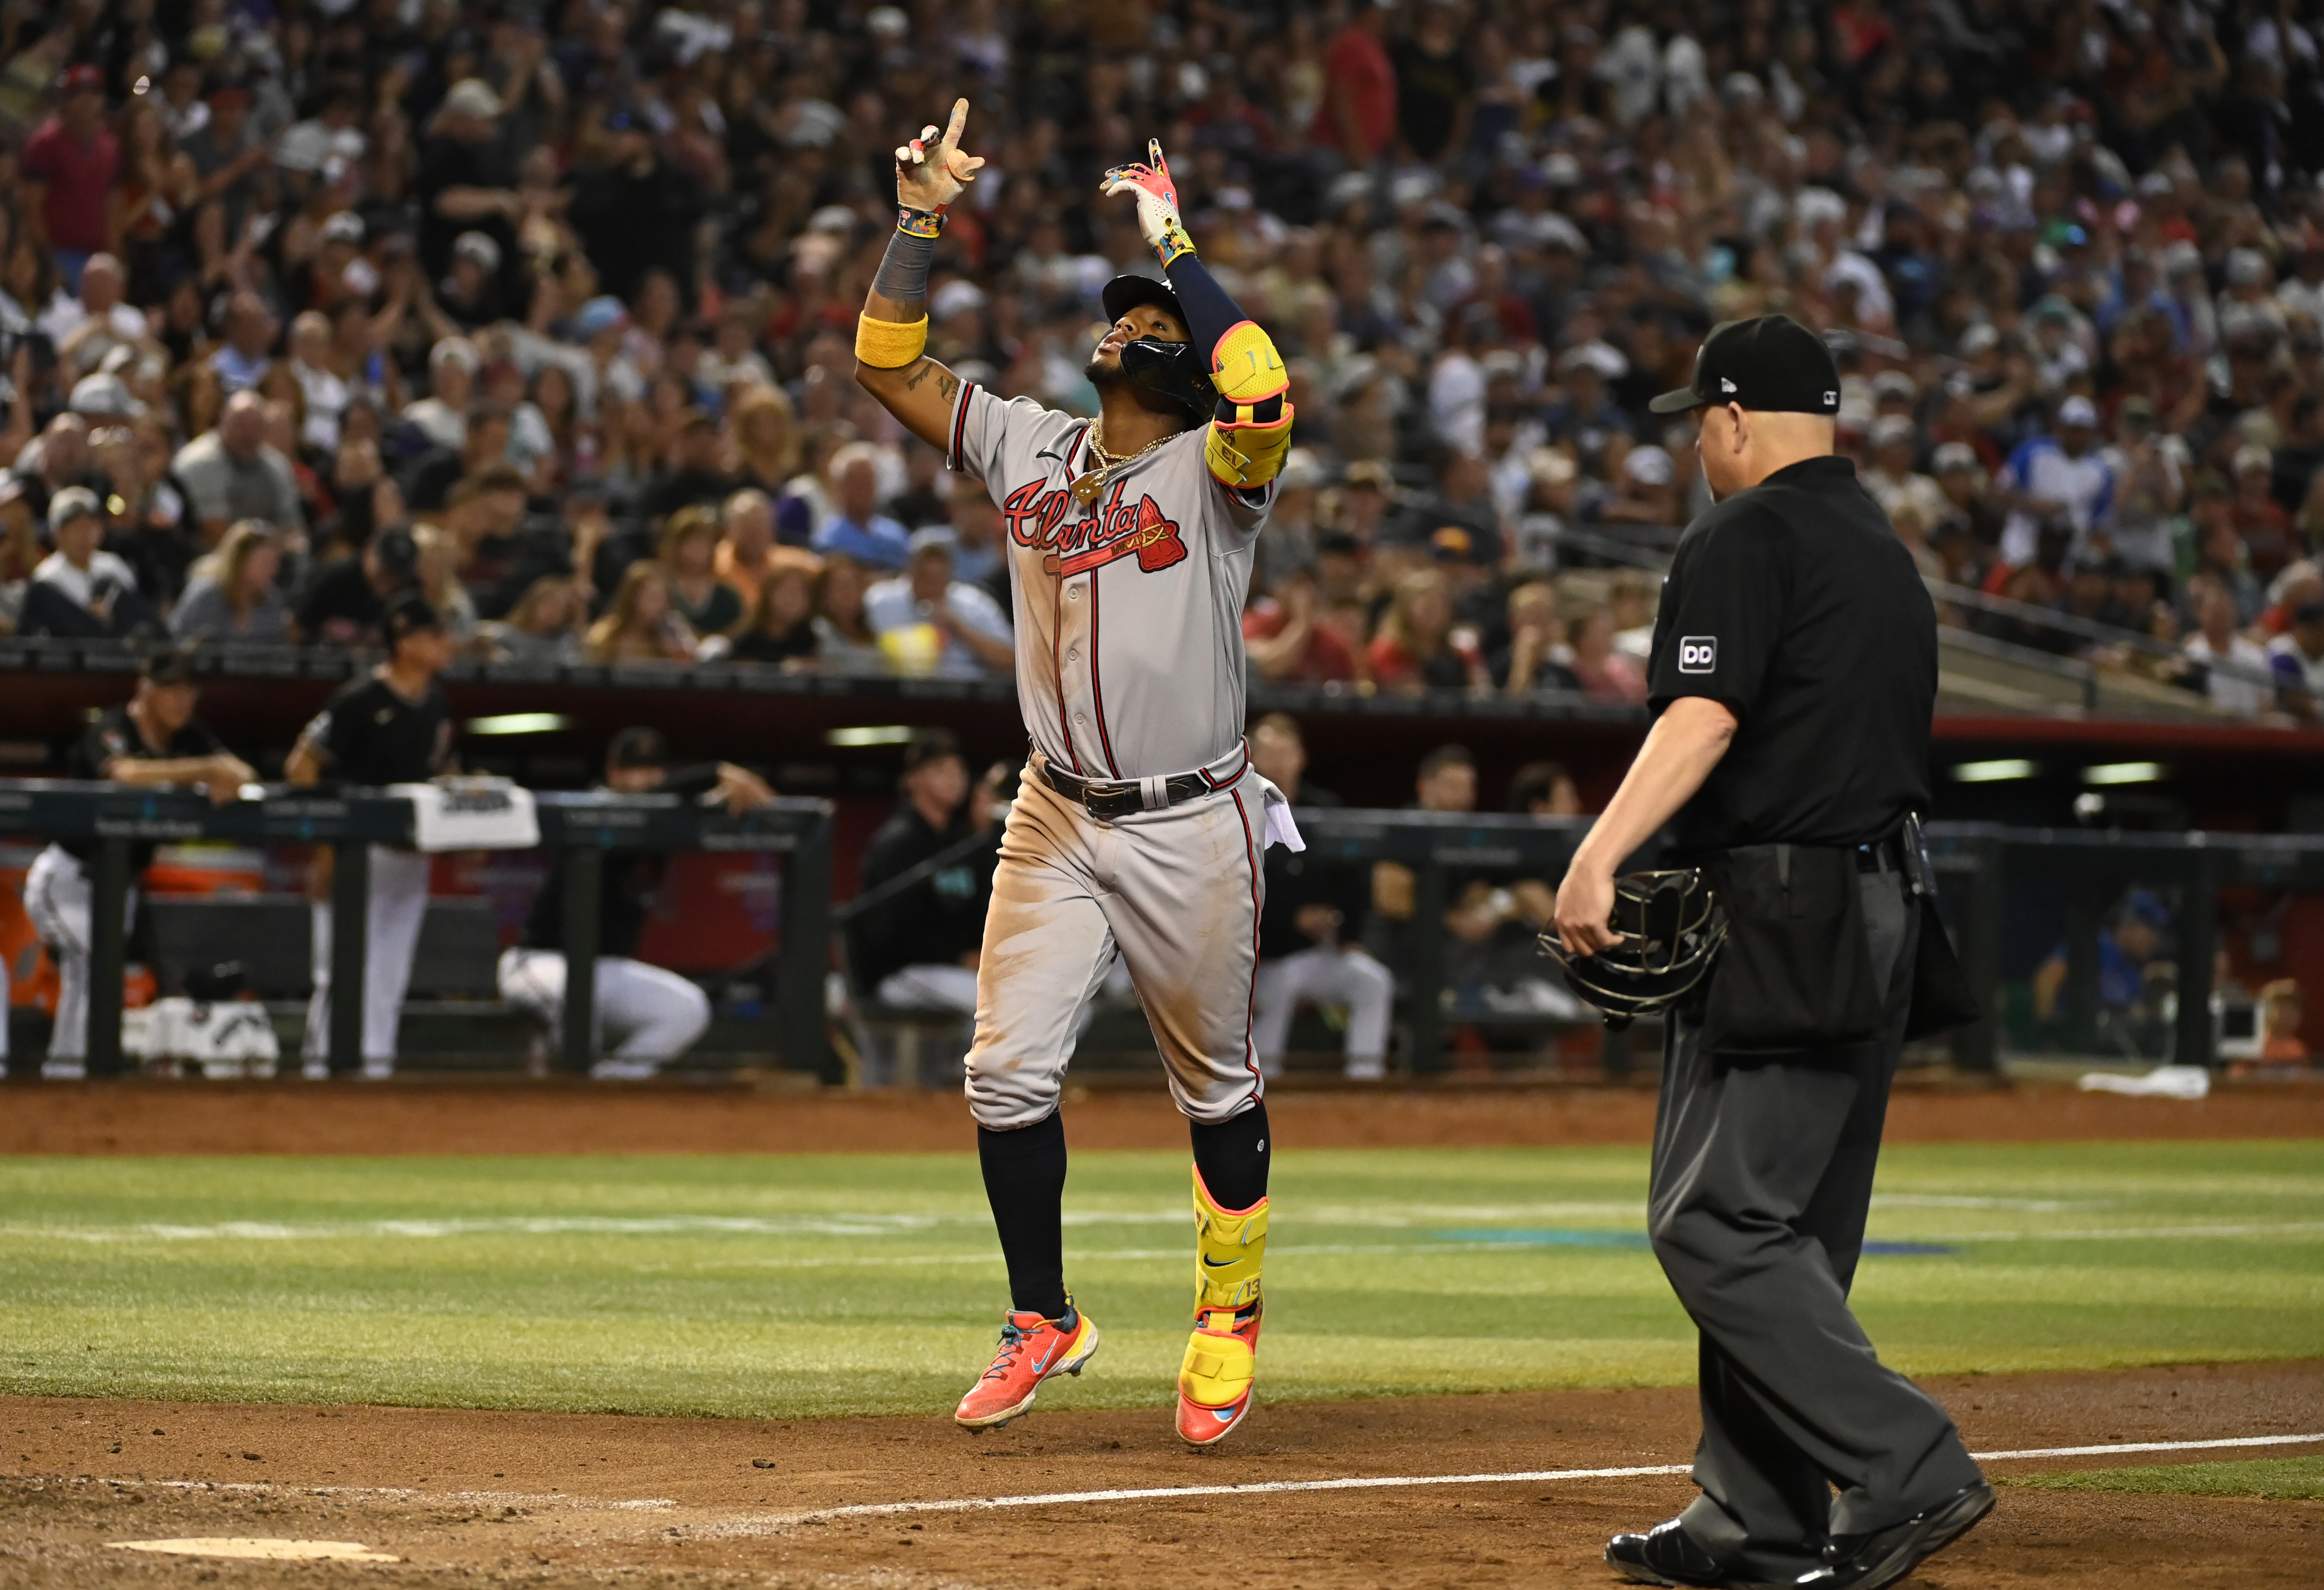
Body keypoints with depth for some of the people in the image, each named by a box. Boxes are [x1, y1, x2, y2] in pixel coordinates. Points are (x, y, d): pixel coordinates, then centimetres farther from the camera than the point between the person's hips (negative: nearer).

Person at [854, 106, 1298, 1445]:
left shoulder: (1215, 471, -9)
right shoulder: (1031, 448, 6)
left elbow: (1265, 398, -32)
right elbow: (889, 363, 7)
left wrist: (1176, 241, -27)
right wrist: (924, 219, -4)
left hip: (1195, 830, -4)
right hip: (1059, 820, 4)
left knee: (1217, 1088, 9)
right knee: (1009, 1074, -3)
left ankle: (1229, 1318, 27)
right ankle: (1044, 1323, 12)